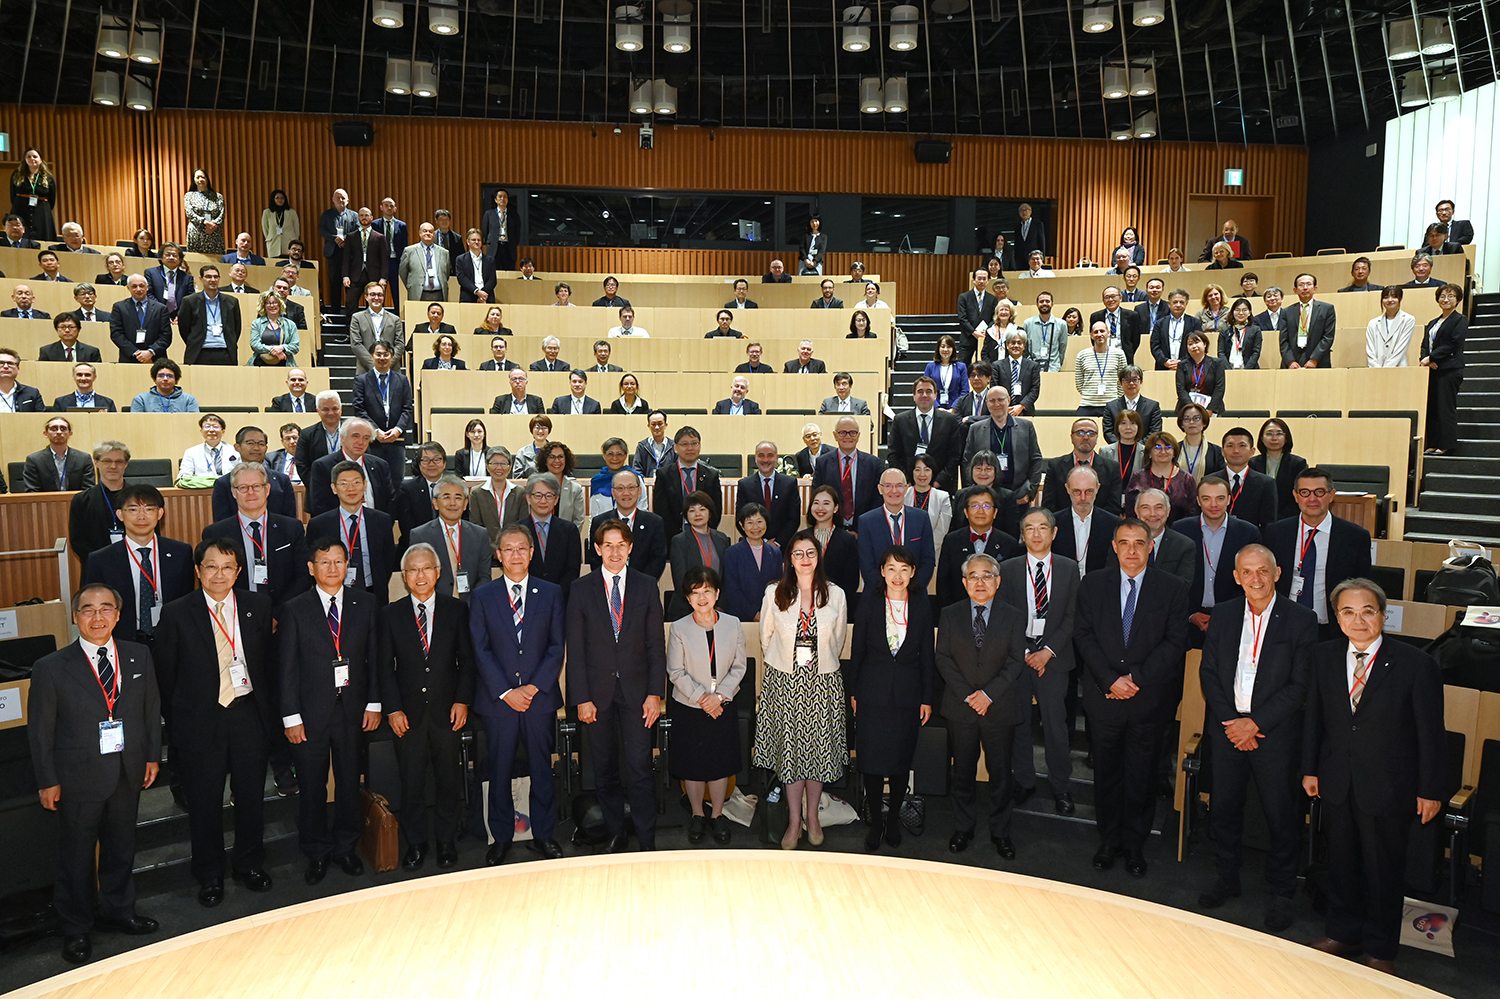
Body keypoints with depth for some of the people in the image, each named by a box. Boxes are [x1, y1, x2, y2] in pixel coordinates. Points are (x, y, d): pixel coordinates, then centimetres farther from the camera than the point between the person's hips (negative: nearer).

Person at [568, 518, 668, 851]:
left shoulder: (647, 586, 3)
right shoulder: (582, 589, 1)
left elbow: (656, 643, 3)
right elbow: (575, 648, 0)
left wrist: (655, 693, -5)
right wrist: (582, 698, -6)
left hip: (636, 689, -1)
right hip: (597, 691, 1)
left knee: (639, 767, -3)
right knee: (605, 768, 10)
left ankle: (647, 840, 8)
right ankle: (616, 834, 24)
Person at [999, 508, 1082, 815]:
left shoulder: (1069, 568, 4)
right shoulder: (1008, 568, 4)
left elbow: (1072, 616, 1)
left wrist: (1048, 651, -9)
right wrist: (1023, 652, -7)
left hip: (1054, 657, -1)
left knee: (1056, 725, 1)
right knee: (1018, 722, 7)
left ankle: (1061, 788, 14)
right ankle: (1024, 782, 21)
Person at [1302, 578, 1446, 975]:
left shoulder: (1416, 664, -13)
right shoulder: (1324, 657, -1)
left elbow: (1430, 733, -9)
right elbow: (1314, 718, 7)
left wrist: (1430, 790, -7)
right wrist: (1310, 768, 8)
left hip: (1388, 788, -3)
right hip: (1336, 782, 4)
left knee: (1384, 868, 12)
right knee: (1341, 862, 18)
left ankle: (1380, 950, 31)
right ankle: (1342, 933, 38)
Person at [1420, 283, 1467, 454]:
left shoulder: (1460, 320, 0)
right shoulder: (1432, 323, 21)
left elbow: (1453, 345, -10)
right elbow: (1425, 344, 14)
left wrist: (1431, 358, -14)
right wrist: (1425, 359, -6)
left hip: (1450, 370, -7)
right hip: (1432, 370, 7)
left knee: (1446, 407, -7)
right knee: (1431, 407, 5)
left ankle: (1446, 445, -3)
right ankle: (1433, 445, 8)